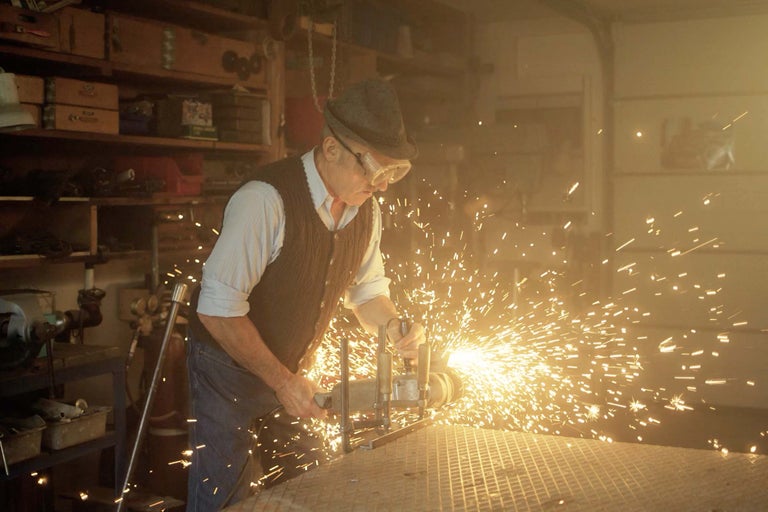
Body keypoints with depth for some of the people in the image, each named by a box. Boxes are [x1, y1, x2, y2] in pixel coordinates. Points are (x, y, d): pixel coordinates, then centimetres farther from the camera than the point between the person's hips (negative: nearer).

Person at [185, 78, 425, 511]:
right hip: (230, 367, -7)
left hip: (292, 374, 7)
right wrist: (283, 382, -23)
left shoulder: (367, 210, -5)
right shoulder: (267, 199, -29)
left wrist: (395, 328, -13)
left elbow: (367, 288, 9)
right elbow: (218, 311, -28)